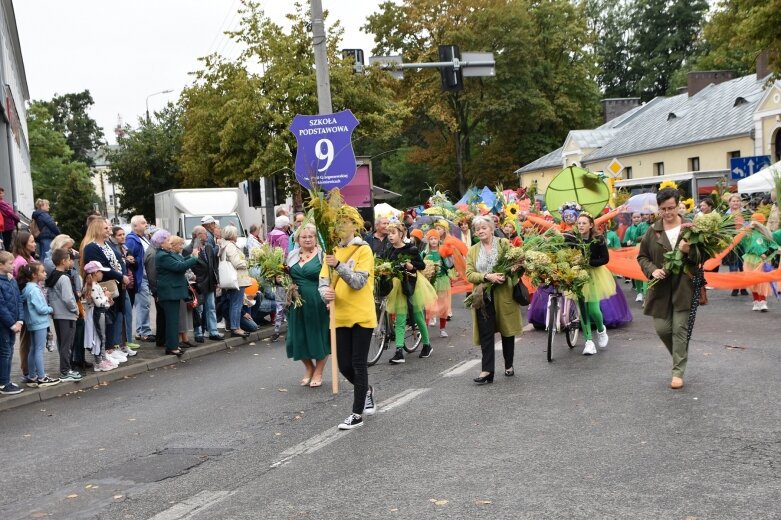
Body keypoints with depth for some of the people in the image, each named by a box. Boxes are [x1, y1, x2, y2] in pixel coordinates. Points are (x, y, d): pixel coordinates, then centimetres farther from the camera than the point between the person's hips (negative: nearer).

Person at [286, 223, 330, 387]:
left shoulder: (322, 255, -5)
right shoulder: (292, 256, 11)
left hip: (317, 303, -5)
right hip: (297, 304, 5)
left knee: (319, 336, 4)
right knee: (299, 337, 9)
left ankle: (318, 372, 19)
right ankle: (309, 368, 30)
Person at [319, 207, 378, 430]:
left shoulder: (363, 250, -8)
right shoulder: (332, 251, 11)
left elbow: (358, 282, -19)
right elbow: (323, 281, 5)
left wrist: (338, 265, -31)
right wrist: (325, 293, -17)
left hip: (361, 316, -6)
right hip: (341, 317, 6)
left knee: (358, 364, -1)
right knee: (344, 365, 9)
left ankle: (357, 414, 6)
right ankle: (367, 391, 36)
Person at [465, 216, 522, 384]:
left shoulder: (504, 244, 3)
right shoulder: (472, 251, 8)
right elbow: (469, 275, -1)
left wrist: (505, 275, -20)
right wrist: (487, 277, -18)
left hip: (504, 294, -1)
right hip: (483, 296, 1)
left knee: (507, 331, 10)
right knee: (486, 334, -4)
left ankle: (509, 365, 25)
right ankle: (487, 371, -5)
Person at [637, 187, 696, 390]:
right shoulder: (652, 231, 4)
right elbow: (642, 256, 10)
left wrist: (689, 251, -19)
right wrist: (652, 270, -9)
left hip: (683, 287, -2)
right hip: (661, 288, 2)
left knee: (680, 329, -3)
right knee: (662, 329, 4)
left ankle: (678, 372, 6)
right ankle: (680, 357, 32)